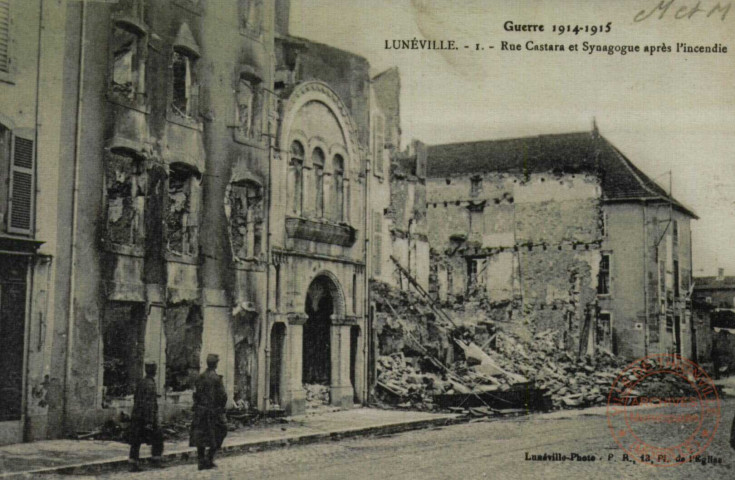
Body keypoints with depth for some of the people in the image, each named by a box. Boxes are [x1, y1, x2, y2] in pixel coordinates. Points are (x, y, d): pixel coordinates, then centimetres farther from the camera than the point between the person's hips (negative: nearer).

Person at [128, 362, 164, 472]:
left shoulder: (140, 383, 10)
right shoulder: (150, 384, -16)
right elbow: (149, 404, -20)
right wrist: (149, 422, -21)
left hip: (136, 417, 8)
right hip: (148, 417, -8)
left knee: (136, 441, 8)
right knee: (157, 438, 8)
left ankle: (133, 464, 8)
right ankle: (155, 460, 10)